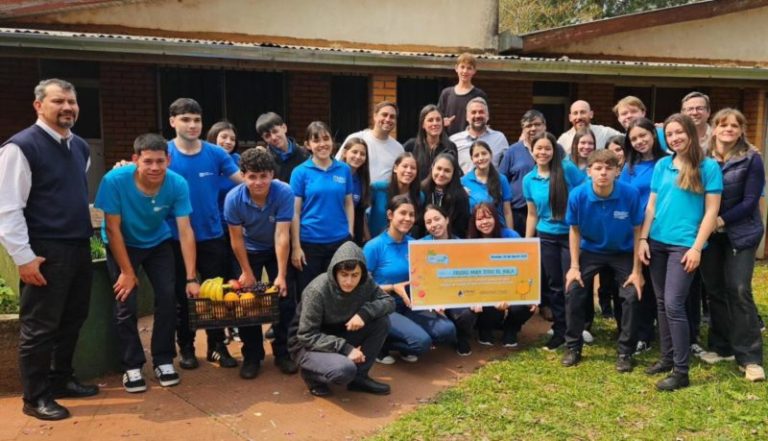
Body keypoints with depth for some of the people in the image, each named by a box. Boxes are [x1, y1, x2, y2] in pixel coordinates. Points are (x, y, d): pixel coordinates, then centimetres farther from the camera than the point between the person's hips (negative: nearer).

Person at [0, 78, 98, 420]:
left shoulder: (81, 147, 12)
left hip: (79, 248, 8)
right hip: (45, 252, -7)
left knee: (72, 320, 17)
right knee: (40, 326, 2)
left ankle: (61, 379, 33)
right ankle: (35, 397, 16)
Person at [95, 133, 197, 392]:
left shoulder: (177, 185, -26)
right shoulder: (115, 180, -31)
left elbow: (185, 232, -23)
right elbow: (113, 229, -21)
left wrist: (191, 278, -27)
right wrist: (127, 271, -17)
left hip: (157, 243, 2)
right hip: (122, 245, -2)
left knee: (168, 298, -7)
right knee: (126, 304, -9)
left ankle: (163, 361, 11)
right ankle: (132, 366, 8)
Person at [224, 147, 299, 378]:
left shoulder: (284, 193, -31)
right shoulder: (234, 198, -28)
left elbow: (282, 236, -31)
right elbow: (236, 238, -17)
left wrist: (281, 275, -30)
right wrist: (247, 272, -11)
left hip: (277, 250, 0)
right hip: (249, 251, 1)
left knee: (286, 301, -3)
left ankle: (282, 353, 14)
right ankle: (251, 356, 13)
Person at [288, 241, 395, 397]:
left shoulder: (365, 283, -12)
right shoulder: (317, 291, -28)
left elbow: (389, 302, -6)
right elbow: (307, 336, -25)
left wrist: (364, 312, -26)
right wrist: (345, 348, -31)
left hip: (339, 334, 6)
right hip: (308, 345, -6)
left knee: (382, 321, -15)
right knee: (345, 370, -34)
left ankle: (359, 376, 0)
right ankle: (311, 373, 0)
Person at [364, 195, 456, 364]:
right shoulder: (374, 246, -12)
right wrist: (393, 288, -21)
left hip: (410, 306, 6)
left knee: (447, 330, -15)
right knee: (422, 341, -27)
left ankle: (404, 347, 8)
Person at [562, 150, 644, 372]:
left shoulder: (630, 194, -28)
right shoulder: (578, 195, -25)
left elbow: (637, 231, -14)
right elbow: (575, 230, -8)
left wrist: (637, 271, -13)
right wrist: (574, 266, -9)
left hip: (623, 252, -1)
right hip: (590, 250, 1)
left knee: (632, 296, -10)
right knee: (573, 292, -8)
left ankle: (625, 352, 9)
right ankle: (573, 347, 11)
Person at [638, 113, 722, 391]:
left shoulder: (708, 166, -4)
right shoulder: (662, 165, 9)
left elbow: (711, 211, -6)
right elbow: (651, 206, 11)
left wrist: (697, 247, -12)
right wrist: (643, 239, 3)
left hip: (683, 244, -5)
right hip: (657, 242, 5)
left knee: (674, 305, -10)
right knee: (662, 303, 11)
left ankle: (681, 371, -1)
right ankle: (668, 357, 24)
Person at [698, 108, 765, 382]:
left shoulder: (751, 159, -7)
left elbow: (750, 201, -11)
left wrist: (722, 221, -19)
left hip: (740, 232, -3)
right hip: (708, 233, 4)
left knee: (738, 290, -9)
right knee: (714, 289, 7)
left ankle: (749, 357, -3)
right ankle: (722, 347, 21)